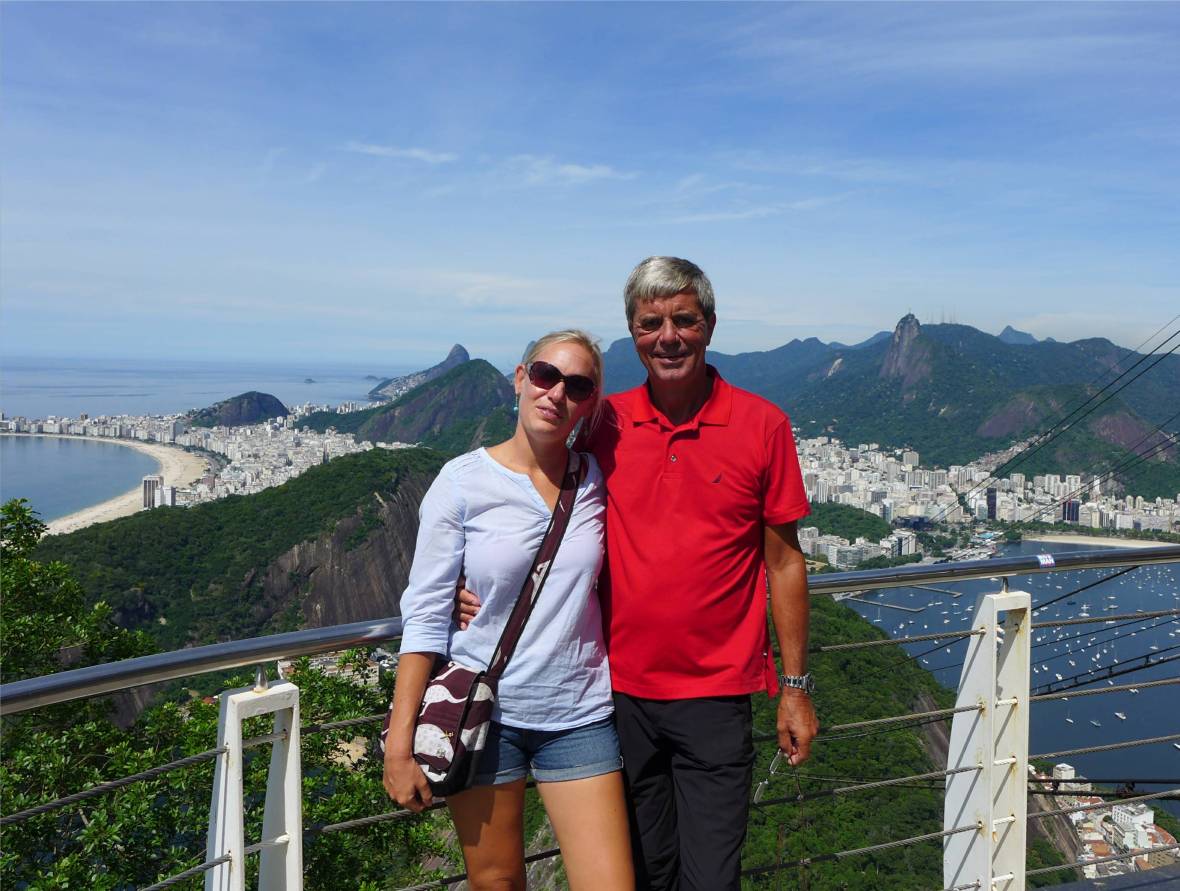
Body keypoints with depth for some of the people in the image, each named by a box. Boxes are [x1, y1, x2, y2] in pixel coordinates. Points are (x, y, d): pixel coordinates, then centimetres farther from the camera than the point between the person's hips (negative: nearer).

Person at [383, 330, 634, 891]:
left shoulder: (597, 479, 1)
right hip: (483, 713, -2)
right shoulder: (464, 481, -8)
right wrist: (399, 744, -11)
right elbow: (424, 617, -8)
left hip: (578, 716, 2)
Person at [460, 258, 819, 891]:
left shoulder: (761, 425, -5)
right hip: (623, 689, 2)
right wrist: (490, 590, -4)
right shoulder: (605, 423, 0)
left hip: (715, 695, -2)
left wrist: (795, 687, 1)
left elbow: (784, 563, 0)